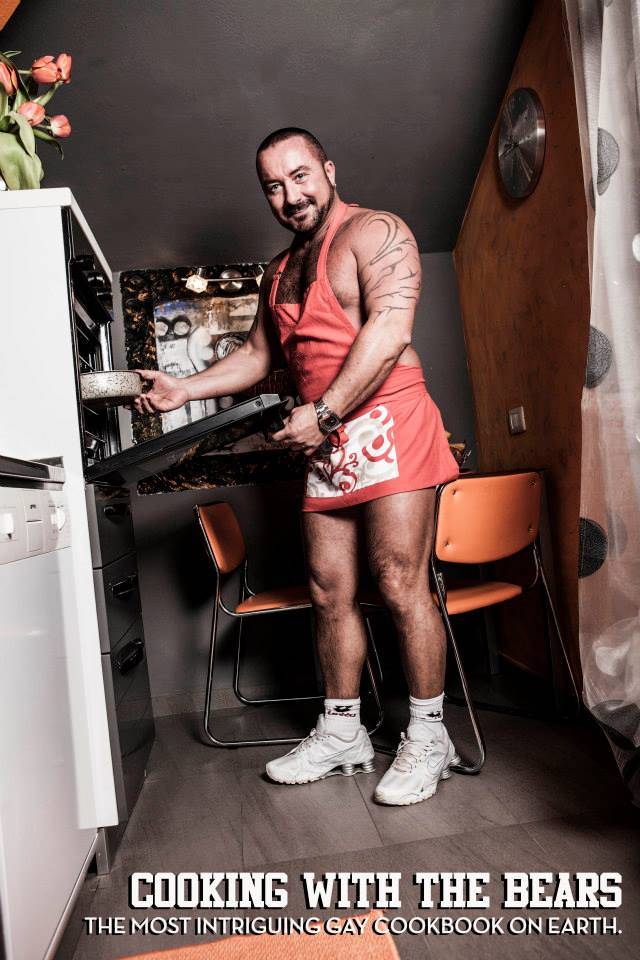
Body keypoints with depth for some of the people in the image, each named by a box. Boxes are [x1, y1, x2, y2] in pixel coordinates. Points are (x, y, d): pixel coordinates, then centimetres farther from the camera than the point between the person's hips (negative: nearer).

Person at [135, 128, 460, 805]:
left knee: (400, 586, -6)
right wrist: (184, 388, 14)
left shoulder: (373, 232, -1)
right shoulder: (280, 270, 23)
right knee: (329, 592, 7)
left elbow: (388, 332, -15)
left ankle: (428, 737, 10)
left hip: (387, 425, -7)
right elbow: (257, 355, 26)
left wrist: (324, 412, -18)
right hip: (326, 444, 7)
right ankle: (341, 732, 21)